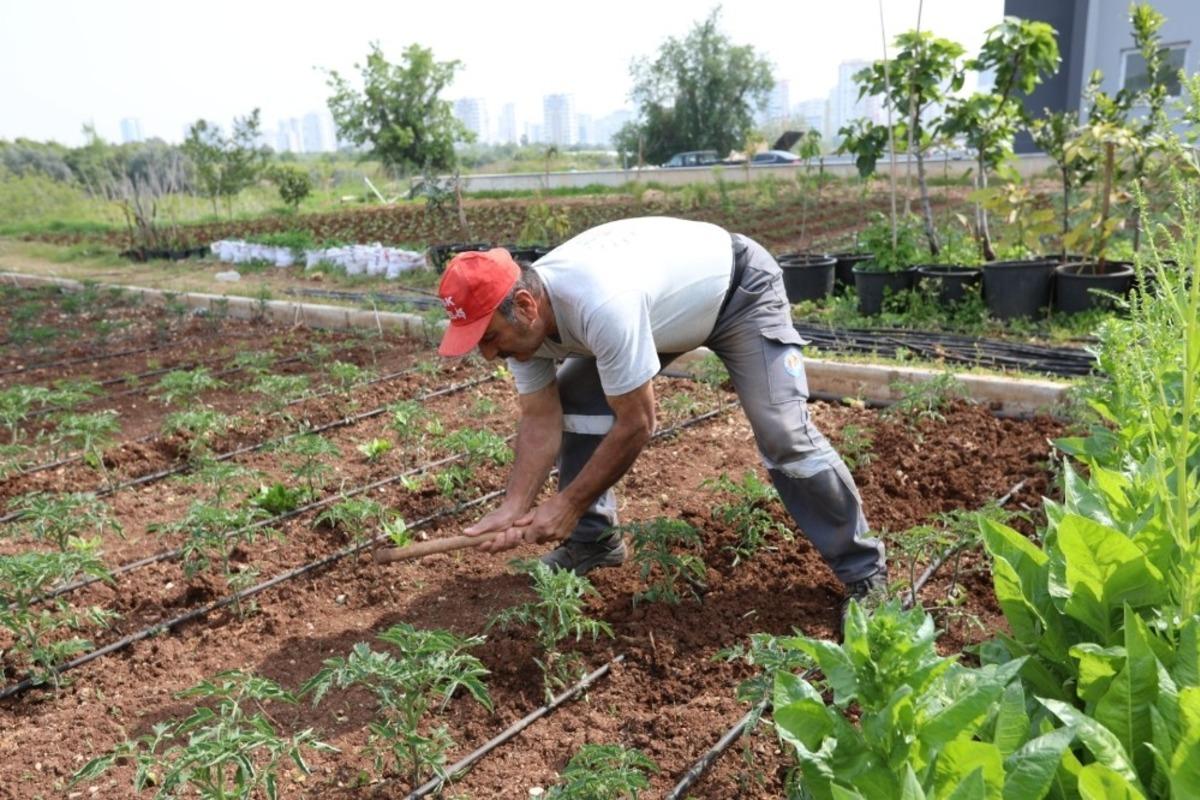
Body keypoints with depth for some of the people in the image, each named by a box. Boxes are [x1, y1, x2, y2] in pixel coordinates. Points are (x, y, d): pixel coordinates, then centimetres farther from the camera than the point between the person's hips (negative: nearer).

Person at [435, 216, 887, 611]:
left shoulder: (600, 305, -43)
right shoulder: (523, 319, -17)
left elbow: (636, 424, -34)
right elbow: (541, 419, -11)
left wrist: (567, 505, -26)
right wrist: (512, 508, -23)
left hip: (739, 288, -7)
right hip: (668, 297, 8)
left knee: (784, 435, -18)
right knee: (573, 401, -3)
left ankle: (863, 572, 1)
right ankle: (590, 540, 12)